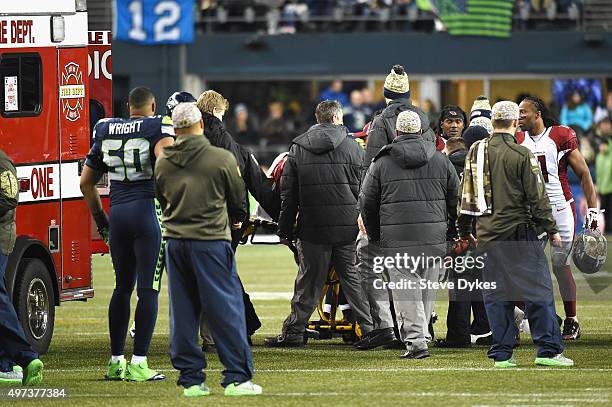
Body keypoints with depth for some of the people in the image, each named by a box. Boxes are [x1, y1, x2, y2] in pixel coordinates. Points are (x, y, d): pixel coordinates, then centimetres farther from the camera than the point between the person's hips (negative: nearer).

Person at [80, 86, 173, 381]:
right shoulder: (157, 128, -2)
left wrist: (100, 219, 28)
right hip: (148, 210, -5)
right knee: (149, 288, -2)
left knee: (123, 287, 15)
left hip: (117, 213, 5)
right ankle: (139, 363, -6)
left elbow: (86, 183, 19)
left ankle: (115, 361, 17)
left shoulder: (105, 131, 14)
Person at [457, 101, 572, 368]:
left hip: (487, 234, 4)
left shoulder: (476, 151, 5)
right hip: (519, 231, -4)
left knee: (496, 294, 8)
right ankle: (548, 350, -3)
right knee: (537, 289, 0)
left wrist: (464, 230, 21)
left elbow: (466, 194, 12)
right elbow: (537, 197, -7)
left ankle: (502, 353, 7)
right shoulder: (521, 155, -9)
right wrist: (551, 229, 3)